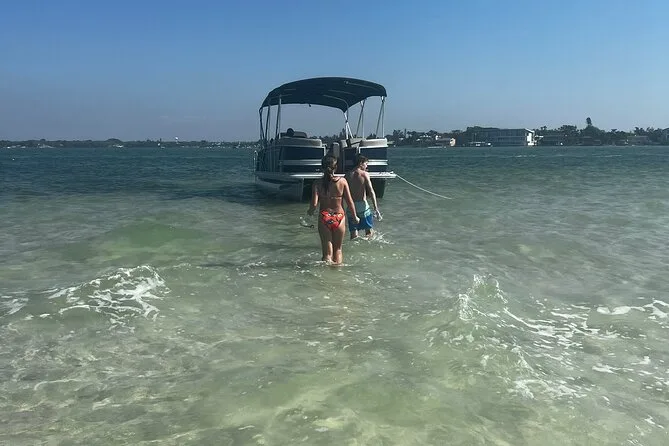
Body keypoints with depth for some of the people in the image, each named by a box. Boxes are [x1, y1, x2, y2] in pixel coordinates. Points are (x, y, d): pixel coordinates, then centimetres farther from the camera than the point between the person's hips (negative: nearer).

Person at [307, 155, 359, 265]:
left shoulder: (317, 183, -8)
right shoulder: (342, 181, -7)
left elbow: (314, 204, -14)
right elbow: (349, 201, -4)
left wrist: (310, 211, 9)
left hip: (324, 218, -1)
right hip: (339, 217, 1)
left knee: (327, 253, 8)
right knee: (338, 249, 19)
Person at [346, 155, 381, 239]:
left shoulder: (349, 175, 6)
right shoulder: (364, 174, -5)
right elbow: (371, 191, -12)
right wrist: (376, 209, -14)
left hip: (351, 206, 4)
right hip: (362, 204, -4)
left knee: (353, 234, 10)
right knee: (369, 232, 9)